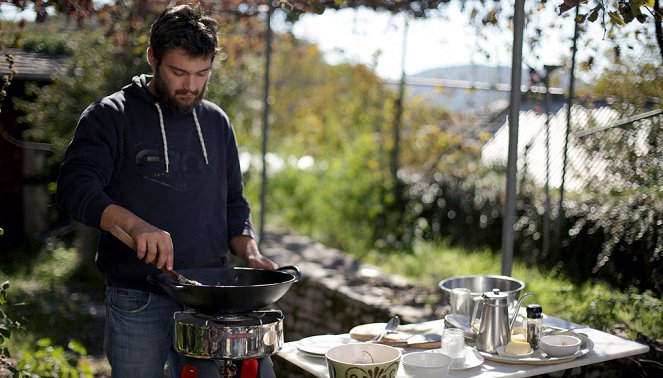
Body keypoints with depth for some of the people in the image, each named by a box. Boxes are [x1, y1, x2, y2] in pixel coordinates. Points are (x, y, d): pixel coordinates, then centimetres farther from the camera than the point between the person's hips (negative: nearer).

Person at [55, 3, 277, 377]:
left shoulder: (216, 121, 11)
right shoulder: (111, 116, -4)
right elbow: (75, 187, -16)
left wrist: (250, 252, -2)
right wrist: (135, 224, -32)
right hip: (138, 299, -4)